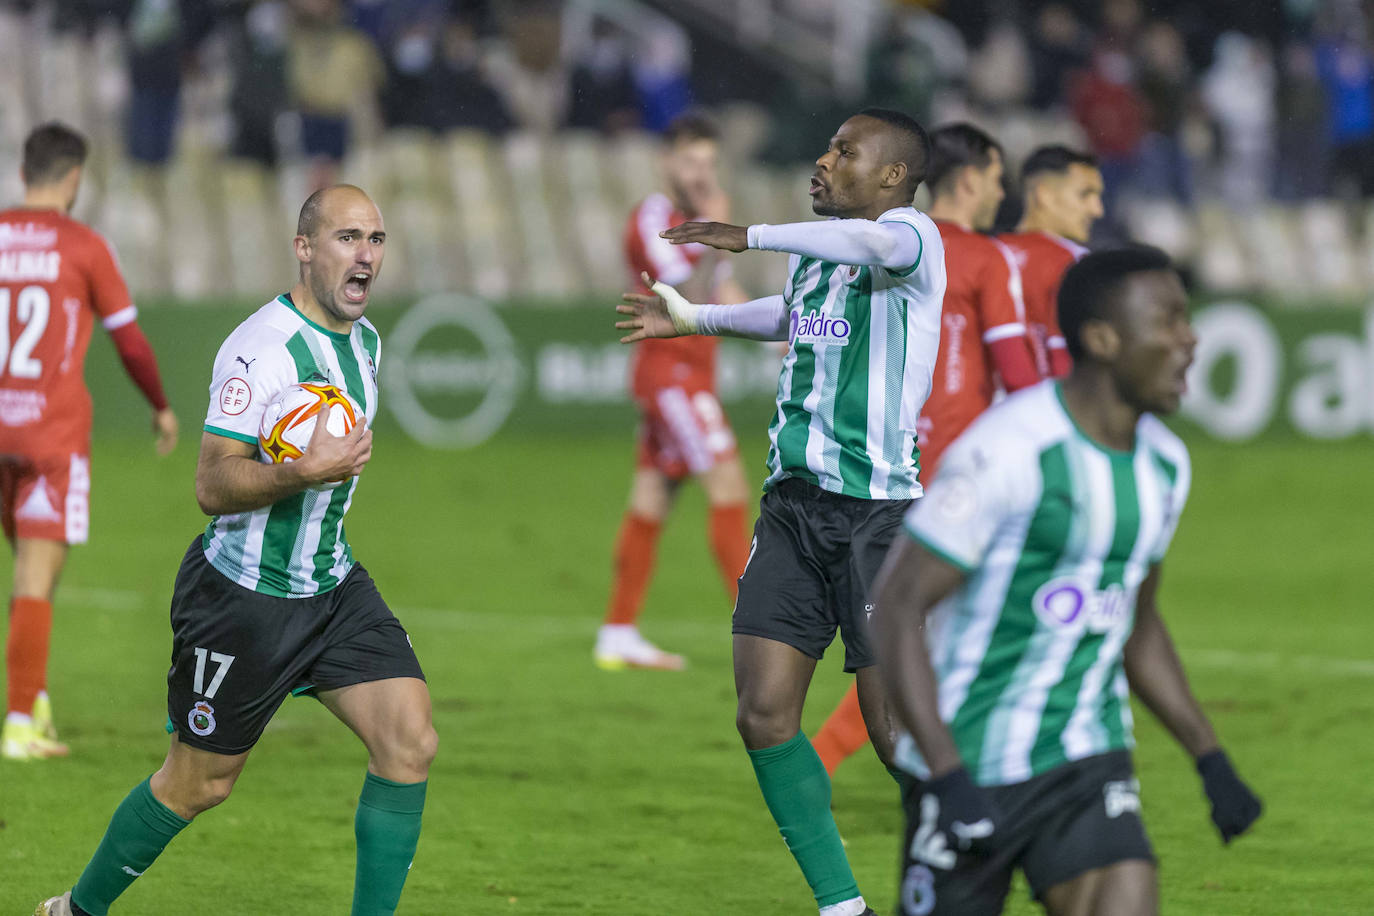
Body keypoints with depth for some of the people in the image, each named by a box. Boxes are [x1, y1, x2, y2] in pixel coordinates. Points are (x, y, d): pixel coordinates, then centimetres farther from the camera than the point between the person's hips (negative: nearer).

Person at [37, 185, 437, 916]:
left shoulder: (364, 340, 7)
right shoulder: (261, 347, -21)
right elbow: (213, 485, -25)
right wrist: (304, 473, -37)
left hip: (330, 584, 7)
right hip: (243, 592, -7)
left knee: (410, 740, -10)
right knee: (199, 784, 4)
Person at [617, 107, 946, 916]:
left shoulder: (916, 235, -9)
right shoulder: (815, 253, 16)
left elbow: (876, 242, -35)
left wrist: (753, 236, -34)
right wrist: (694, 319, 51)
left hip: (879, 509, -8)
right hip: (795, 505, 8)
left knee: (896, 730, -9)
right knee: (764, 713, -1)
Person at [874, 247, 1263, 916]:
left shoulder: (1164, 465, 6)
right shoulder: (1009, 452, -19)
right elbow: (899, 603, -18)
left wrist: (1211, 760, 13)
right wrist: (950, 779, -25)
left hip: (1087, 760, 5)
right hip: (970, 766, -5)